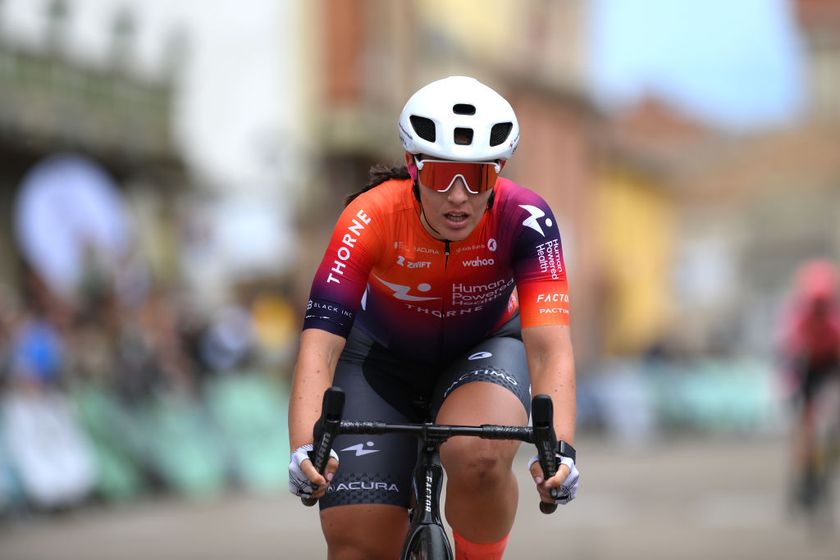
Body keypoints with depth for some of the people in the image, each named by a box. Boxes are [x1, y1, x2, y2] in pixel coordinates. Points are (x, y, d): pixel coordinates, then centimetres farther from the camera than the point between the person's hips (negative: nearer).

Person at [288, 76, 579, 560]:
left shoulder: (525, 220, -30)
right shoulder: (372, 218, -31)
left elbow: (549, 347, -37)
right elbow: (320, 343, -37)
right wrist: (304, 448, -52)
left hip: (484, 348, 0)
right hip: (382, 360, 0)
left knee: (479, 460, -34)